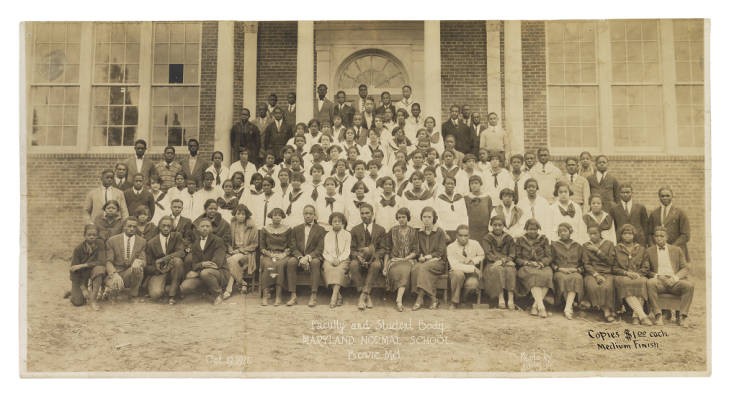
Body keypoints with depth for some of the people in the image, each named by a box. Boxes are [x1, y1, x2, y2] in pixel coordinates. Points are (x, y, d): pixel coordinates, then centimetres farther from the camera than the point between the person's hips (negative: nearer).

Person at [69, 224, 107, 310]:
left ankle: (93, 299, -25)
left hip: (92, 270, 1)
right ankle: (74, 291, 24)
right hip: (80, 275, -1)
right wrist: (83, 289, -19)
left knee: (99, 269, -36)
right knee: (78, 302, -14)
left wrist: (82, 265, -28)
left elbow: (102, 261, -23)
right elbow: (74, 269, -15)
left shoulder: (99, 243, -16)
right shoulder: (78, 249, -18)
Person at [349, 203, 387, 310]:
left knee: (376, 264, -36)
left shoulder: (380, 230, 10)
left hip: (374, 258, -1)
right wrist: (357, 256, -15)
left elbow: (382, 249, 5)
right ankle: (367, 297, -33)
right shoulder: (355, 230, 13)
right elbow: (352, 248, 8)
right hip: (359, 258, 1)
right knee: (353, 264, -34)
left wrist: (374, 255, -17)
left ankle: (363, 296, -37)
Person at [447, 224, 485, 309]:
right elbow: (455, 265, -23)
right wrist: (473, 268, -27)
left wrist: (473, 260, -10)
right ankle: (454, 302, -18)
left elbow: (482, 256, 12)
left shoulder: (475, 244, -5)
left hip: (472, 274, 1)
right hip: (457, 272, -1)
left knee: (472, 284, -34)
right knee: (458, 273, -38)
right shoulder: (451, 247, -13)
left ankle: (463, 298, 2)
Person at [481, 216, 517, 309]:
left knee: (510, 270, -33)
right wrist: (498, 259, -20)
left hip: (507, 263, 1)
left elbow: (512, 255, 5)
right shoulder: (487, 238, 11)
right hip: (493, 265, -1)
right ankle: (501, 298, -38)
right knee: (499, 270, -36)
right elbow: (488, 254, -3)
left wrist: (503, 260, -14)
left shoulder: (509, 239, 15)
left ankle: (511, 299, -38)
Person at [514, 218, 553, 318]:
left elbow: (549, 257, 8)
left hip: (542, 266, 2)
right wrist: (528, 263, -11)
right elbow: (517, 258, 6)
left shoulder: (544, 239, 15)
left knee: (547, 275, -34)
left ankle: (535, 306, -35)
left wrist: (541, 263, -11)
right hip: (526, 268, -2)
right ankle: (541, 306, -47)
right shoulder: (520, 240, 12)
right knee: (533, 275, -37)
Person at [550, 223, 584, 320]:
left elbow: (583, 263, 17)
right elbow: (551, 262, 11)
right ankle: (571, 307, -39)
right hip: (559, 272, 0)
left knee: (576, 278, -37)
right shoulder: (554, 245, 19)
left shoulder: (578, 246, 21)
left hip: (574, 272, 0)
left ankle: (567, 308, -48)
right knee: (562, 278, -37)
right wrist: (560, 269, -6)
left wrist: (576, 269, -3)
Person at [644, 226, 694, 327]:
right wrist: (656, 276, -10)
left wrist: (675, 277, -8)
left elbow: (685, 268, 11)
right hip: (658, 281, -1)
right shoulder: (649, 251, 16)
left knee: (689, 285, -30)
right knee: (650, 283, -35)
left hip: (675, 281, 1)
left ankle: (682, 316, -21)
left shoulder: (677, 250, 19)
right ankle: (658, 315, -31)